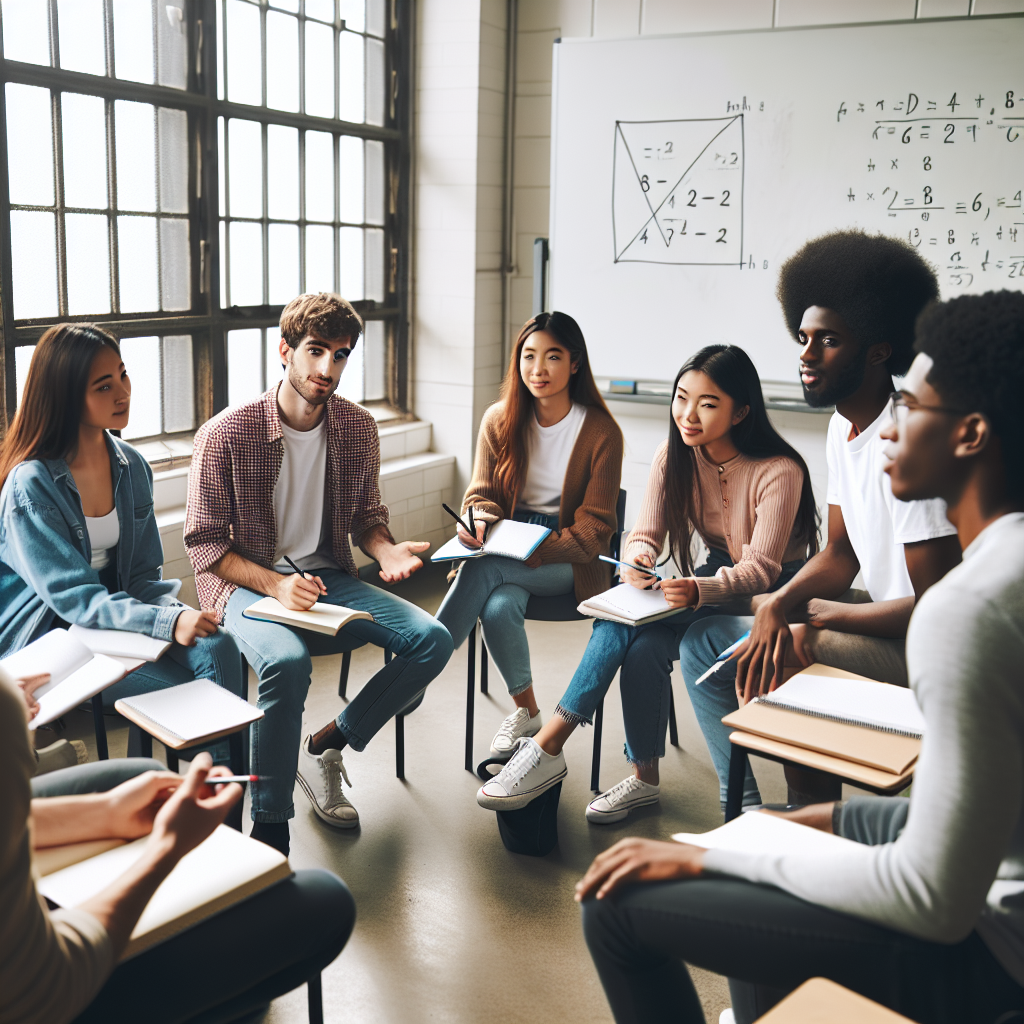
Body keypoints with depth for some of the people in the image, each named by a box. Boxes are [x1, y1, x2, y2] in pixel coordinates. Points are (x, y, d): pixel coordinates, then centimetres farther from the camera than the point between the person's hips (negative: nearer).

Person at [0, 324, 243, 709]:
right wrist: (168, 621, -32)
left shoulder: (132, 467, 4)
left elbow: (144, 574, 7)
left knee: (217, 646, -24)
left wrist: (176, 611, -16)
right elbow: (73, 597, -20)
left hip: (118, 614, 6)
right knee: (186, 689, -26)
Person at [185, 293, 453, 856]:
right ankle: (269, 830, -20)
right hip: (246, 583, -5)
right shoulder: (226, 434, -11)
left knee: (432, 639, -17)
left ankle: (324, 747, 2)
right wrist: (275, 584, -24)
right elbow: (204, 542, -8)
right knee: (287, 662, -38)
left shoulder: (358, 427, 3)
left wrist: (386, 550, -10)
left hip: (328, 576, 5)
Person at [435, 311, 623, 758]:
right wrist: (477, 521, -19)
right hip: (507, 542, 3)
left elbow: (594, 525, -7)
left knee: (484, 570, -32)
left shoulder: (601, 432, -7)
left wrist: (539, 551, -24)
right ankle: (526, 711, -7)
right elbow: (482, 493, 6)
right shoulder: (499, 420, 4)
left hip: (569, 558, -3)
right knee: (498, 607, -31)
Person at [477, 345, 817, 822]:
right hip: (717, 575, 6)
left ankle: (548, 748, -21)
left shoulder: (779, 472, -22)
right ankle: (644, 778, -17)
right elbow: (645, 534, -4)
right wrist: (637, 561, -29)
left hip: (776, 591, -5)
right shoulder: (674, 455, -5)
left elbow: (760, 570, -24)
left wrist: (697, 591, -43)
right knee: (643, 644, -27)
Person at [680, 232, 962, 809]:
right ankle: (749, 810, 16)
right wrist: (781, 602, -9)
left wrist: (821, 614, -13)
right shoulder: (844, 425, 4)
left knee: (774, 655, -26)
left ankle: (813, 818, 0)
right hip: (882, 612, 9)